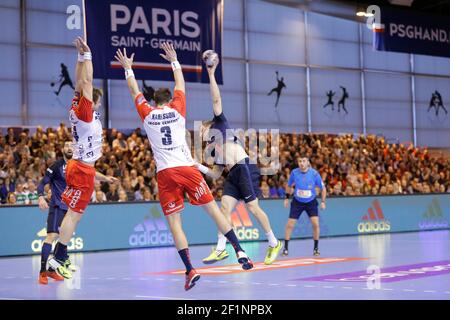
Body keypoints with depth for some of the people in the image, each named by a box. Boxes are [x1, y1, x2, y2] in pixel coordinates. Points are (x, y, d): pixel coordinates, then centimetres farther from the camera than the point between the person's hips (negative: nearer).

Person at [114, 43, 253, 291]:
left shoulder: (147, 114, 9)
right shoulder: (177, 110, 10)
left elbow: (134, 91, 24)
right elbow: (180, 85, 26)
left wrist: (127, 68, 37)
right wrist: (174, 61, 38)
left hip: (165, 173, 0)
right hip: (187, 168, 1)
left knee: (174, 221, -1)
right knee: (212, 208, 6)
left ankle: (190, 269, -11)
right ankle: (239, 251, 1)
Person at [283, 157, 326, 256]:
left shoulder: (314, 173, -18)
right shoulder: (294, 173, -14)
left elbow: (323, 188, -5)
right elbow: (289, 186, 7)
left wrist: (323, 201, -10)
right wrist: (287, 198, 3)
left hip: (311, 202, -1)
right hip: (297, 202, 1)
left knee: (315, 223, -15)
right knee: (290, 225, -6)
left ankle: (316, 248, 2)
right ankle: (286, 248, 9)